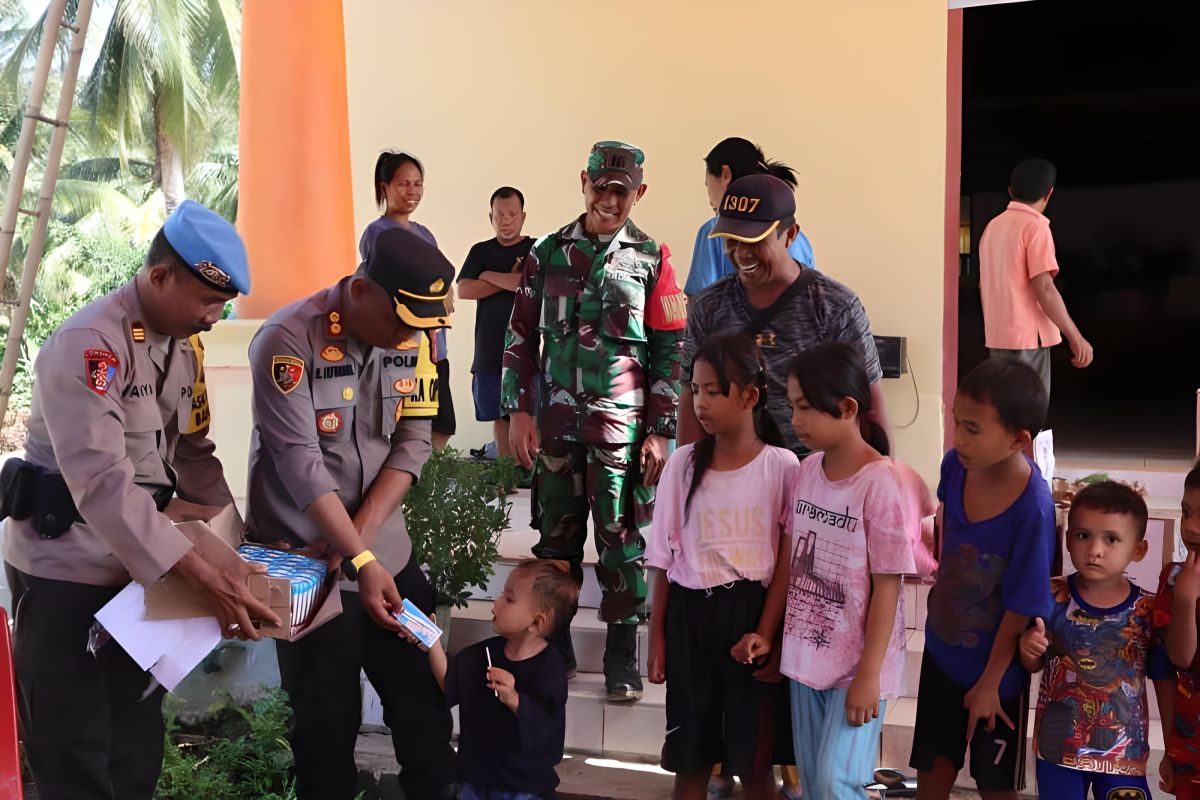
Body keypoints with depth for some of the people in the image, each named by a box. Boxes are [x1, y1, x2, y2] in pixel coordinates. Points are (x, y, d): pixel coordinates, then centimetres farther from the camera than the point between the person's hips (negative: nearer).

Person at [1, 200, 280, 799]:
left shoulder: (184, 343, 4)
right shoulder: (87, 344, -23)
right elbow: (103, 483, -31)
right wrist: (203, 576, -36)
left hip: (139, 559, 8)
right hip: (67, 564, -8)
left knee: (139, 731, 17)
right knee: (75, 749, 2)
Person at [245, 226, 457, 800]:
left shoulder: (411, 333, -2)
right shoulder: (289, 340, -18)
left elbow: (414, 439, -1)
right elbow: (301, 466, -21)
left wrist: (363, 529, -13)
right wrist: (361, 560, -24)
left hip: (388, 552, 5)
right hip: (305, 561, -4)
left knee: (423, 700, 10)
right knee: (327, 720, 8)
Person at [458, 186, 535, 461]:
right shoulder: (480, 251, 11)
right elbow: (464, 290, -3)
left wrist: (491, 276, -7)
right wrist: (510, 280, -8)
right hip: (489, 351, 4)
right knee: (500, 417, 9)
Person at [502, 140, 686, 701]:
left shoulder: (650, 260, 0)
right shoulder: (548, 253, 6)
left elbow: (670, 350, 0)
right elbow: (521, 335, 8)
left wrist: (660, 431, -5)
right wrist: (518, 411, 1)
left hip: (622, 424, -2)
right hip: (555, 421, 2)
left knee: (620, 539, 4)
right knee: (555, 535, 10)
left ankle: (622, 660, 17)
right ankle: (553, 649, 25)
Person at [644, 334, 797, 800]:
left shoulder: (781, 466, -7)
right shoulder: (682, 463, -1)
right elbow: (663, 558, 4)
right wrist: (657, 636, 5)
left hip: (753, 612, -2)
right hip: (690, 612, 2)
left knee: (753, 758, 8)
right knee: (691, 755, 12)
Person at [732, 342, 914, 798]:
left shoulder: (879, 484, -19)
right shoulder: (806, 471, 1)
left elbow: (887, 586, -16)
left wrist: (869, 674, -15)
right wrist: (765, 632, 10)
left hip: (858, 661, -6)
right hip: (806, 653, 6)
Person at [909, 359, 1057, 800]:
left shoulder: (1032, 508, -30)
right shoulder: (955, 464, -15)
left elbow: (1020, 607, -21)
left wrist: (989, 684, -12)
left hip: (996, 667, -5)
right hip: (942, 650, 5)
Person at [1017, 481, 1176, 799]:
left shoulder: (1148, 611, -12)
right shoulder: (1051, 597, -10)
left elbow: (1165, 682, -2)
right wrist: (1029, 651, -20)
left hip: (1123, 751, 0)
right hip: (1058, 745, 1)